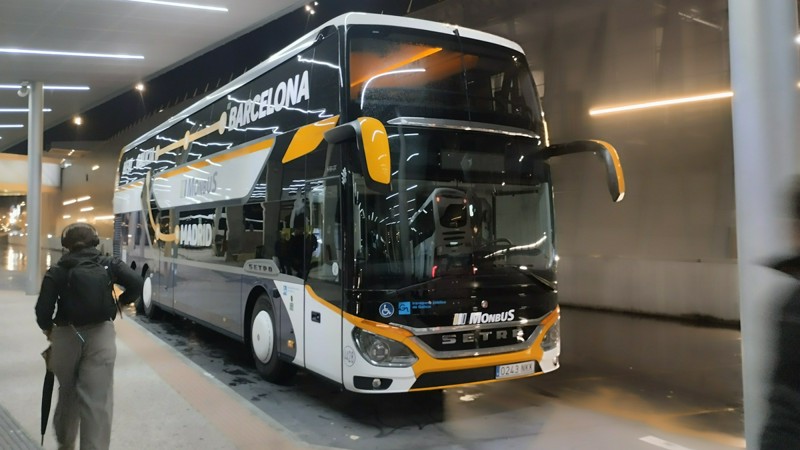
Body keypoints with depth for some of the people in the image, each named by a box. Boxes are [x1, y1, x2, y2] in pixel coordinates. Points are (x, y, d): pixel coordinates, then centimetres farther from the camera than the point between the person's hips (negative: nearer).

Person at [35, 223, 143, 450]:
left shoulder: (56, 271, 2)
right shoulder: (109, 264, 4)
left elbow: (43, 309, -4)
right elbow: (137, 284, -7)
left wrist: (48, 329, 16)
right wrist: (120, 302, 10)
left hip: (65, 335, 2)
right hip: (101, 334, -1)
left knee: (67, 393, 22)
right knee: (98, 401, -3)